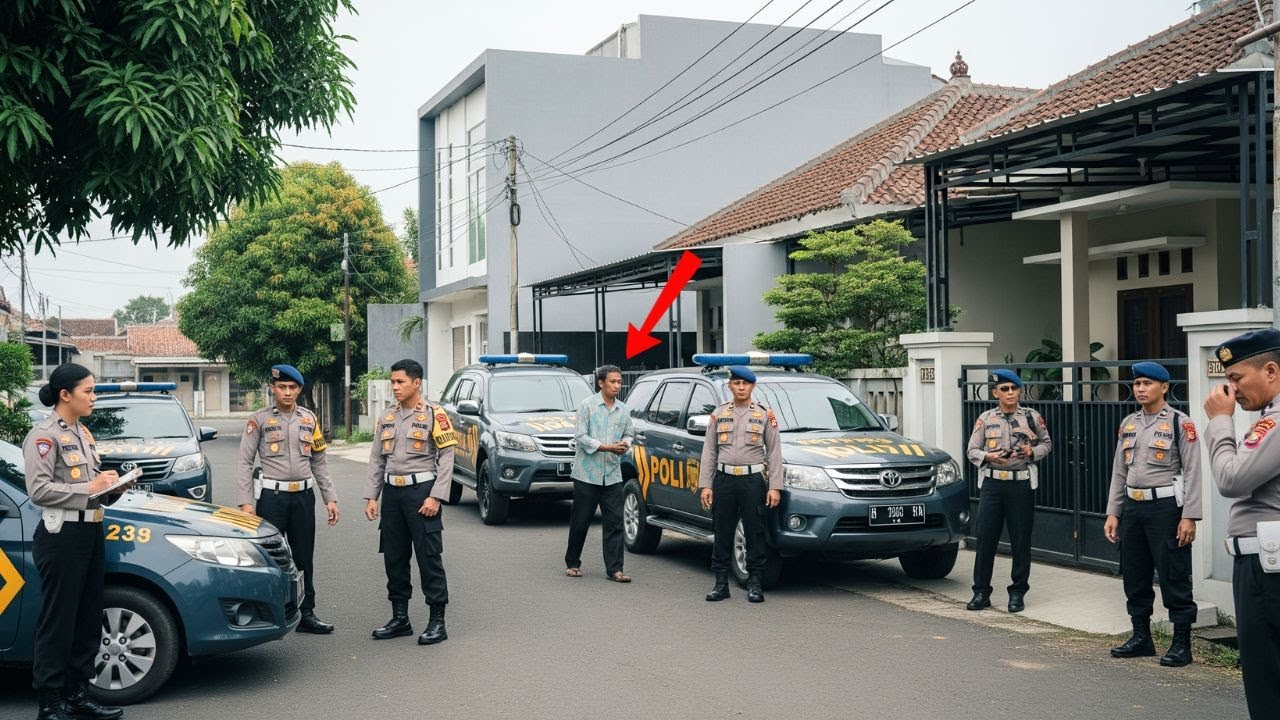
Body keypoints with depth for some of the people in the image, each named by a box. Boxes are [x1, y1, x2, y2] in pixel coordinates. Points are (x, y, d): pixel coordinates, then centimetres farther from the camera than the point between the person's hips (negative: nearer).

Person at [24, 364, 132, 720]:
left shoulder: (83, 433, 17)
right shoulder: (44, 435, -10)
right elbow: (38, 489, -18)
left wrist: (112, 487, 6)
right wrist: (89, 489, -18)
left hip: (91, 532, 9)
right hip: (62, 536, -8)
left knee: (88, 619, 10)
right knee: (58, 622, -4)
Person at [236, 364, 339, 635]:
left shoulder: (309, 419, 10)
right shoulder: (259, 420, -2)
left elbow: (319, 462, 14)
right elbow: (245, 463, -4)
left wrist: (329, 498, 9)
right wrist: (245, 502, -11)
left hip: (304, 496, 4)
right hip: (273, 497, -4)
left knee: (304, 559, 9)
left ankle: (306, 614, 17)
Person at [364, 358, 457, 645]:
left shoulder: (434, 415, -4)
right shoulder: (387, 418, 13)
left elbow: (447, 458, -9)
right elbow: (376, 460, 14)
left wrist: (435, 497, -15)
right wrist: (371, 496, 7)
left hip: (420, 490, -6)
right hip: (392, 492, 6)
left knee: (428, 556, -4)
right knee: (394, 557, 9)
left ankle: (437, 621, 1)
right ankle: (400, 618, 20)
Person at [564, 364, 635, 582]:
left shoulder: (623, 410, 10)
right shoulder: (587, 405, -5)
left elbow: (629, 433, 21)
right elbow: (580, 437, -10)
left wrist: (625, 445, -3)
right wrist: (607, 447, -16)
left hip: (612, 475, 4)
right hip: (587, 473, -4)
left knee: (614, 522, -1)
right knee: (580, 521, 5)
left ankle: (614, 569, 1)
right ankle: (572, 563, 21)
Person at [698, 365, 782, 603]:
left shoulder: (765, 415, 5)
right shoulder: (719, 414, 10)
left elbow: (774, 453, 3)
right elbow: (709, 452, 8)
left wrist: (775, 487, -5)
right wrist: (705, 485, 0)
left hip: (753, 480, -2)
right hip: (724, 479, 2)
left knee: (754, 533, 0)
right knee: (722, 533, 4)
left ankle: (754, 584, 8)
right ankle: (721, 583, 11)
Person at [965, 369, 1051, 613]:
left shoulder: (1032, 417, 4)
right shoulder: (985, 419, 5)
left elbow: (1046, 443, 15)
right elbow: (972, 450, 6)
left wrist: (1032, 452, -6)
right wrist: (989, 457, -14)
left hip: (1022, 484, 0)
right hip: (992, 483, 1)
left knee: (1021, 540, 3)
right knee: (985, 538, 0)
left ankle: (1018, 593, 14)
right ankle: (981, 592, 9)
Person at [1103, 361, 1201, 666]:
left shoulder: (1180, 423, -6)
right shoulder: (1128, 424, 12)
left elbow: (1192, 472, -9)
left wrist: (1189, 517, -14)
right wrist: (1112, 513, 10)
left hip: (1166, 507, -6)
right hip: (1132, 506, 6)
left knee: (1174, 576, -1)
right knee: (1134, 576, 12)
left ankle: (1181, 643, 9)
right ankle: (1141, 638, 24)